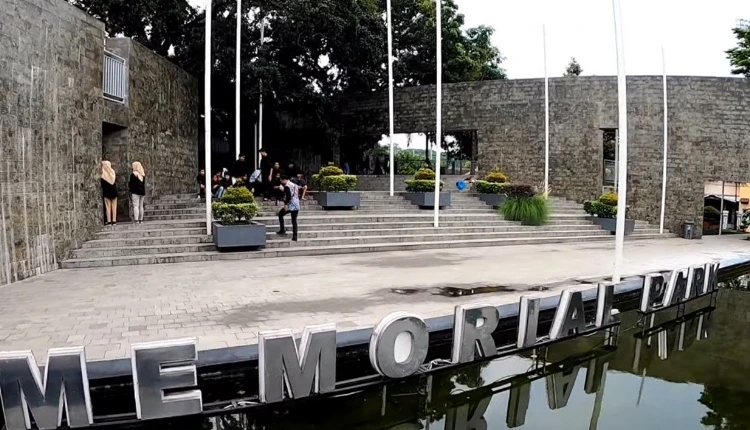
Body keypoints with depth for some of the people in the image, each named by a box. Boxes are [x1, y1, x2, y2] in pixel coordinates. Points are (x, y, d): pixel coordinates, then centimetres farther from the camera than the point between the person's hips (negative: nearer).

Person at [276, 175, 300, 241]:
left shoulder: (287, 186, -8)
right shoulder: (295, 185, 17)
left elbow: (288, 196, -20)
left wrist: (285, 204, -19)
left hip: (290, 206, -7)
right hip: (297, 206, 7)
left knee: (280, 214, 14)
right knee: (294, 221, 10)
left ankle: (282, 230, 8)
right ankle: (295, 237, 6)